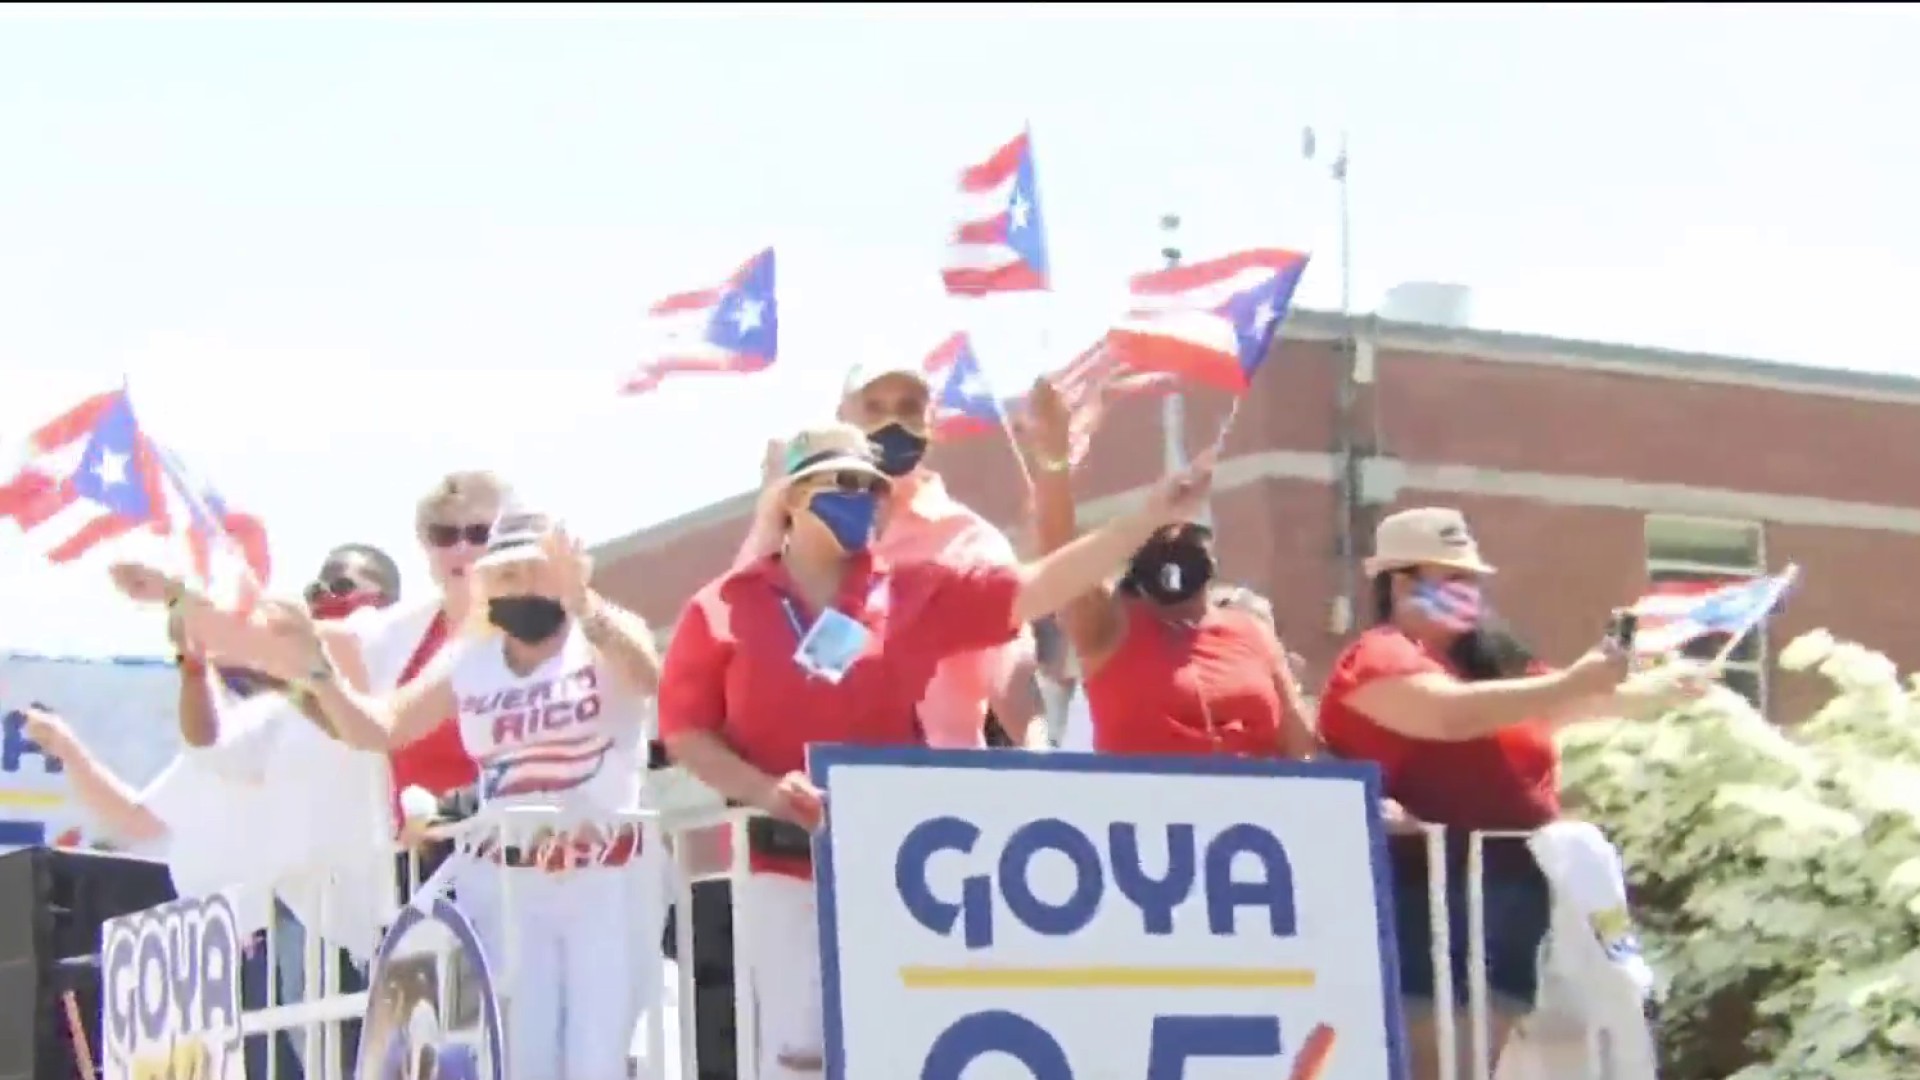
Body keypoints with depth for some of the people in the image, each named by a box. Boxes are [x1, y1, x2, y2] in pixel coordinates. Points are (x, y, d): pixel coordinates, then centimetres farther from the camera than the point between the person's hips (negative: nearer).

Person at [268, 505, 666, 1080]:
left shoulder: (605, 639, -5)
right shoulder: (468, 662, 9)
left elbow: (648, 677, -29)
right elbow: (375, 728, 7)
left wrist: (582, 604, -47)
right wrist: (319, 664, -10)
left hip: (606, 877, -4)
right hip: (510, 885, 4)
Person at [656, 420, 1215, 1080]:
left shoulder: (918, 593, 5)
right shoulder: (725, 608, 0)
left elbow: (1035, 590, -2)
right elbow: (684, 732, 0)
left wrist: (1149, 519, -10)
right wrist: (762, 789, -16)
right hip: (784, 867, -2)